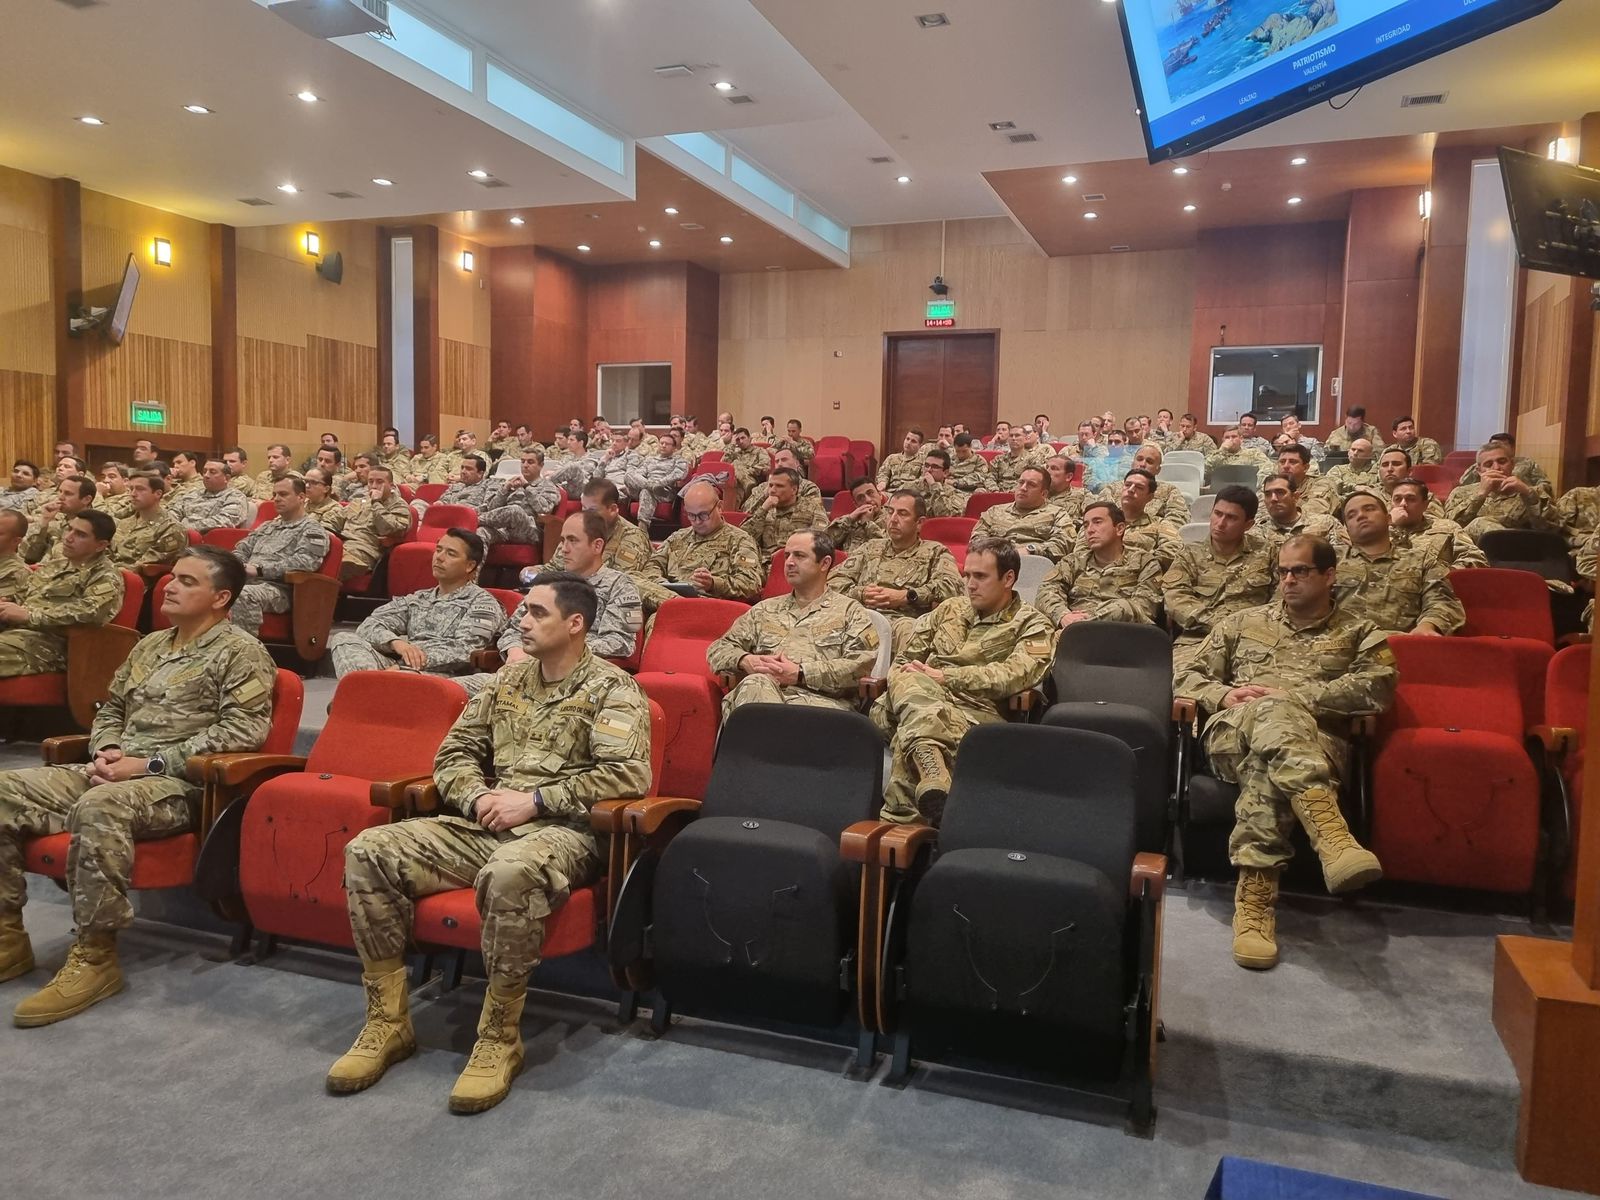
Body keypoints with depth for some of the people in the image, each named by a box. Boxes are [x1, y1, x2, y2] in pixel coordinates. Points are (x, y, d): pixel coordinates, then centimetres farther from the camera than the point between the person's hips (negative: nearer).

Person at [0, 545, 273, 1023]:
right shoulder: (149, 645, 21)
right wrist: (106, 753, 3)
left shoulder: (241, 653, -5)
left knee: (99, 808, -37)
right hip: (115, 773, 8)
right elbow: (110, 710, 27)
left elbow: (242, 732, -15)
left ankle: (95, 955, -24)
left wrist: (149, 763, -17)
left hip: (179, 784, -8)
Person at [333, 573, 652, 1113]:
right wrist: (478, 796, -4)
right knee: (369, 850, -12)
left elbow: (629, 772, -16)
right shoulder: (509, 679, 17)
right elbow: (455, 752, 19)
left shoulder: (611, 689, -3)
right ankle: (388, 1020, -2)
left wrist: (536, 799, -17)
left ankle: (500, 1037, -20)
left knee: (509, 873, -41)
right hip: (484, 824, 7)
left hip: (560, 830, -7)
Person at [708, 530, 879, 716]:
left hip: (819, 697, -4)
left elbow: (862, 662, 0)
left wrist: (800, 673, -9)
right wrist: (745, 661, 0)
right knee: (755, 684, -35)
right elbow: (718, 649, 25)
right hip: (762, 693, 4)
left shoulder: (849, 610, 16)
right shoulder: (764, 610, 29)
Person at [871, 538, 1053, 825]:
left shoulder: (1031, 626, 10)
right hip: (920, 699, 4)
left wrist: (944, 677, -12)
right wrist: (902, 681, -1)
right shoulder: (951, 608, 26)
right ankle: (934, 780, -55)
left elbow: (1015, 675, -10)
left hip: (977, 710, -4)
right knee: (907, 681, -36)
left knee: (911, 731, -39)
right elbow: (906, 658, 25)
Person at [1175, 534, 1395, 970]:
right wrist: (1223, 695, -1)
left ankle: (1255, 896, -49)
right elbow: (1189, 678, 24)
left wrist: (1293, 696, -10)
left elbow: (1378, 686, -1)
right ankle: (1332, 837, -60)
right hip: (1233, 734, 0)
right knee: (1274, 714, -39)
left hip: (1314, 741, 0)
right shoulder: (1243, 622, 28)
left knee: (1266, 766, -40)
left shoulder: (1359, 633, 21)